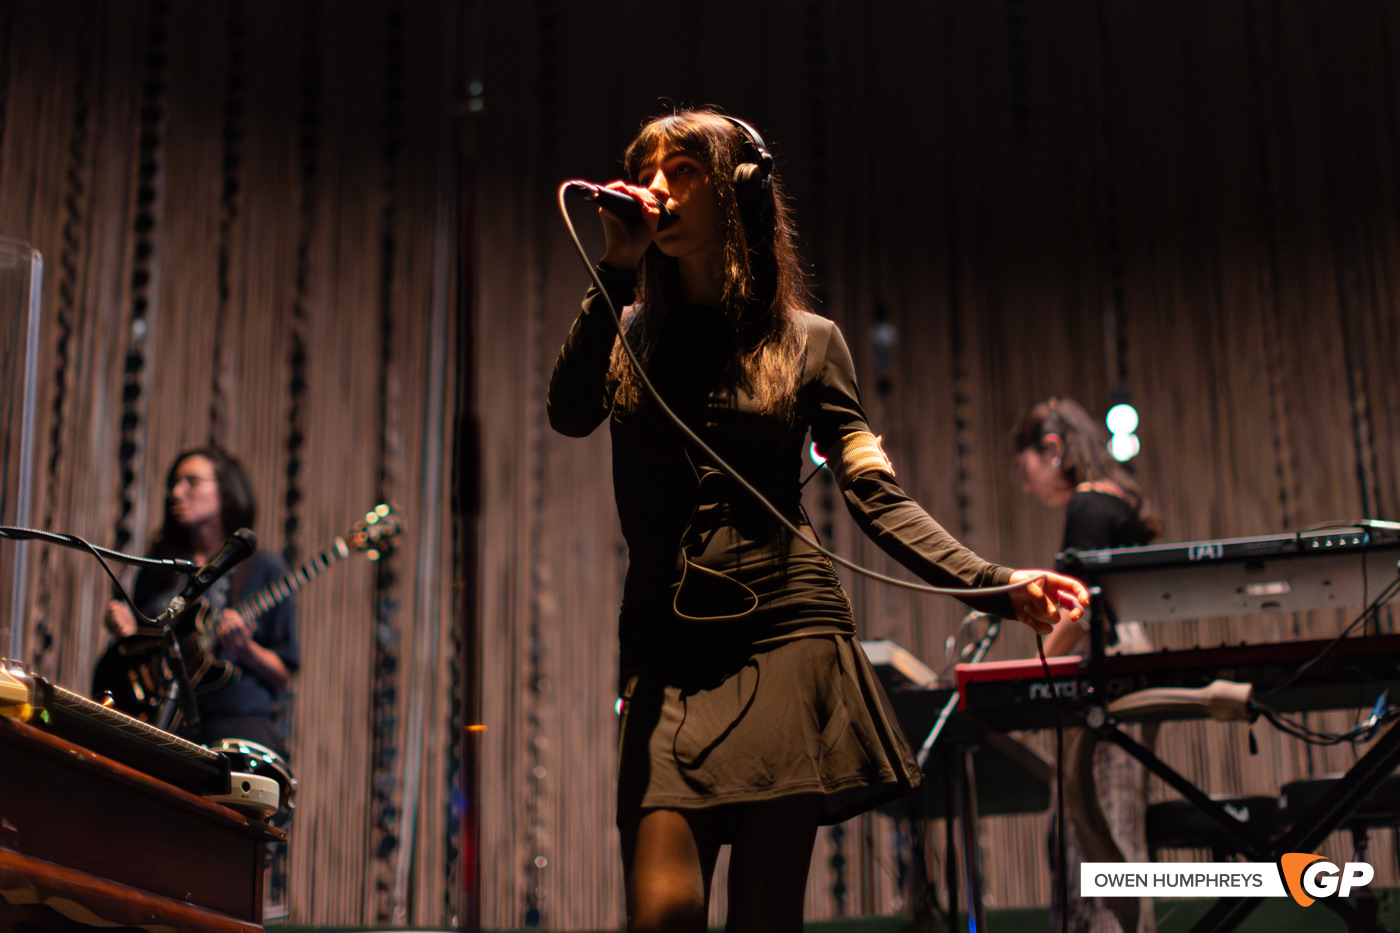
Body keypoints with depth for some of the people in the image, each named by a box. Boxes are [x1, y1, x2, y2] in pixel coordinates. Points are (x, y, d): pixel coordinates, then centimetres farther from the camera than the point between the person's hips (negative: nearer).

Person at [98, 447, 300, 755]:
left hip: (237, 721, -3)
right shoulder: (159, 569, 20)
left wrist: (245, 649, -14)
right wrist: (124, 629, 3)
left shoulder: (261, 570, 7)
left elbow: (282, 676, 5)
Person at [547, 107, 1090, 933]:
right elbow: (570, 414, -7)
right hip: (669, 653, 1)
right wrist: (619, 269, -9)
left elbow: (877, 495, 2)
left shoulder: (807, 341, 10)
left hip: (785, 637, -1)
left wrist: (993, 585, -11)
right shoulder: (630, 336, 14)